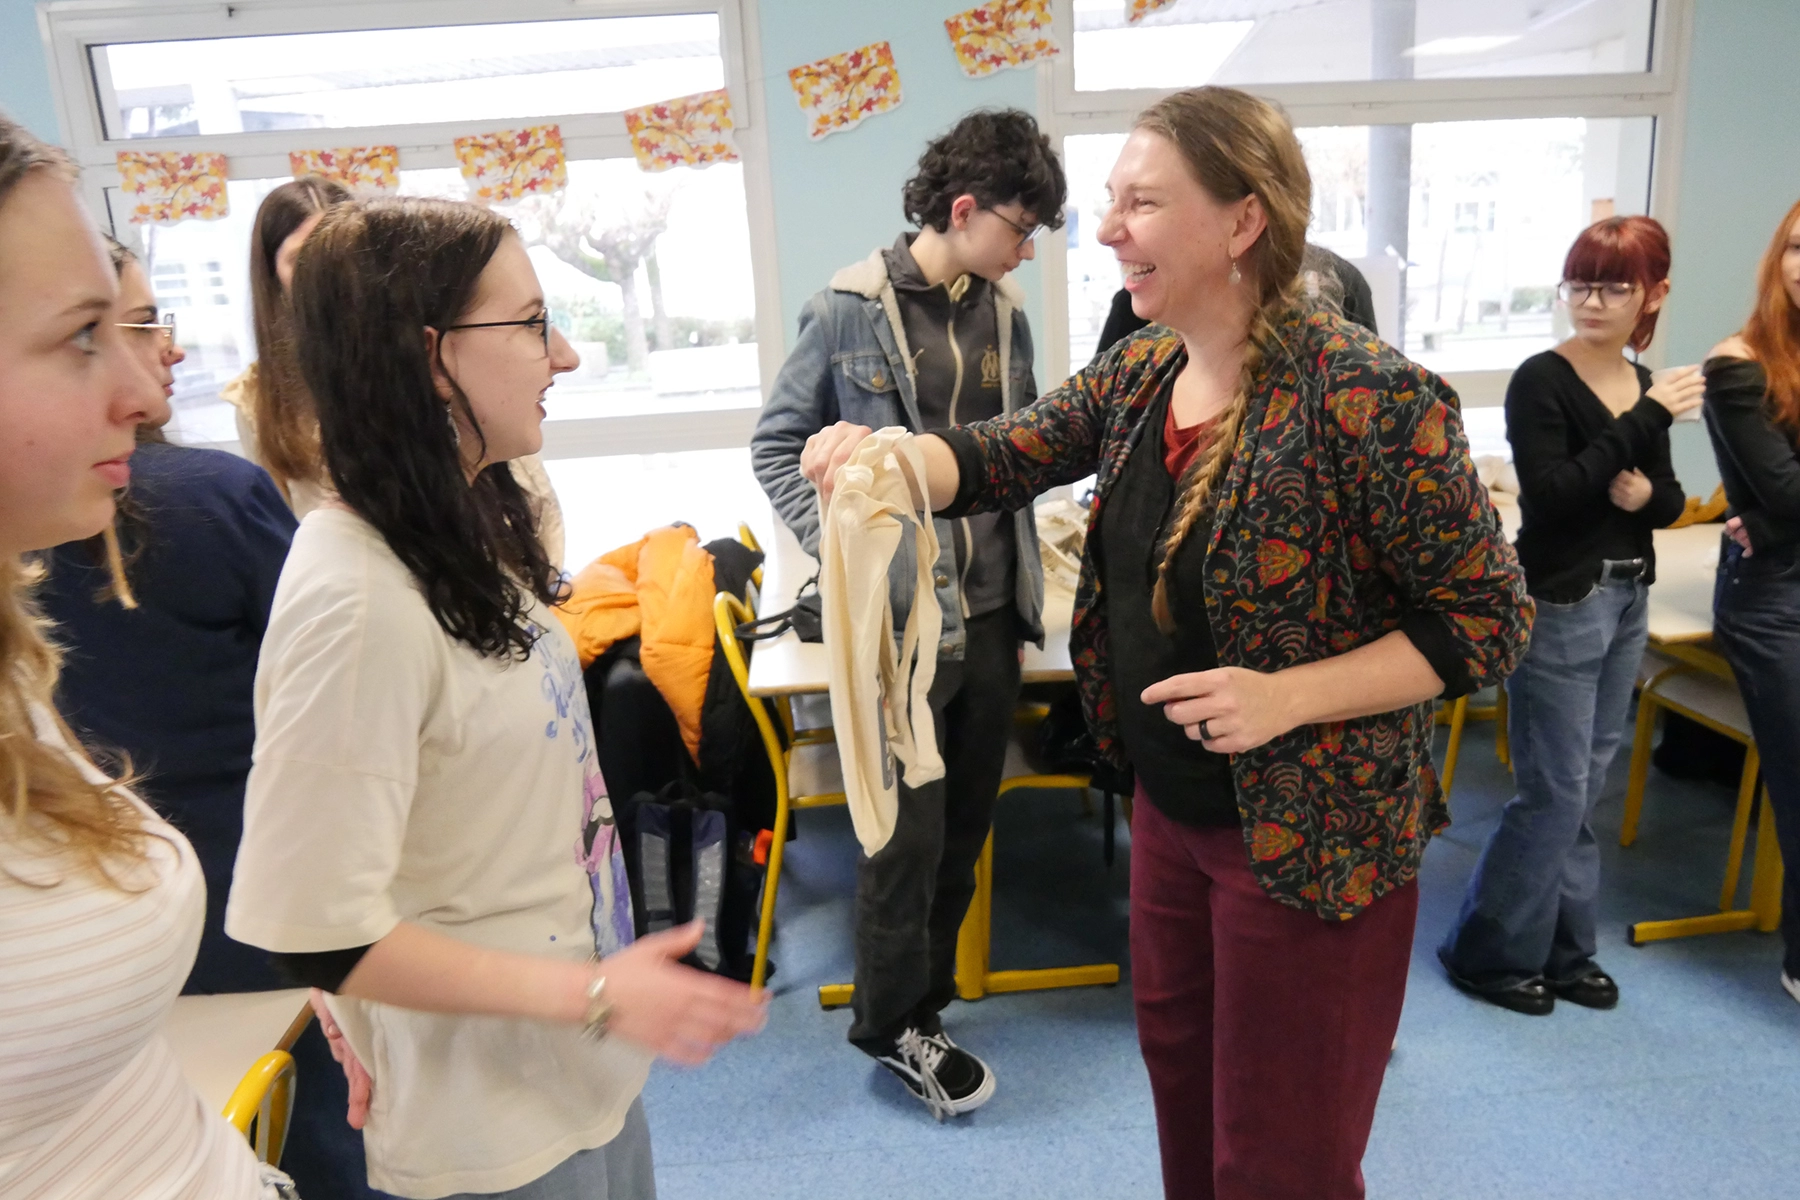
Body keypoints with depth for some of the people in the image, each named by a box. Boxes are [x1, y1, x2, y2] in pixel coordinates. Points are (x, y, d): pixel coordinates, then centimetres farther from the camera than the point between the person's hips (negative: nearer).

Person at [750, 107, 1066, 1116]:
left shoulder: (1006, 311, 8)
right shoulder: (848, 310, -7)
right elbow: (779, 445, -1)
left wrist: (1025, 585, 11)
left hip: (991, 615, 6)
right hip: (897, 619, -5)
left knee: (965, 827, 14)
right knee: (909, 833, 3)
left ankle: (923, 997, 34)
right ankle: (895, 1024, 25)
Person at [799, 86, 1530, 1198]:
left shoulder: (1370, 397, -24)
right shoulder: (1142, 371, -1)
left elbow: (1488, 618, -17)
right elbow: (1001, 457, 3)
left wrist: (1287, 697, -28)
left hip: (1310, 835, -7)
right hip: (1170, 806, 7)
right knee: (1177, 1064, 28)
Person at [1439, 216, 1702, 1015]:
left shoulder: (1643, 385, 8)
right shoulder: (1541, 381, -12)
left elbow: (1671, 501, 15)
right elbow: (1551, 493, -23)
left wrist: (1648, 495, -8)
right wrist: (1648, 419, -22)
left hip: (1628, 602, 7)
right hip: (1560, 605, -7)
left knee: (1585, 788, 15)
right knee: (1554, 792, -1)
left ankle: (1564, 948, 28)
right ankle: (1488, 952, 15)